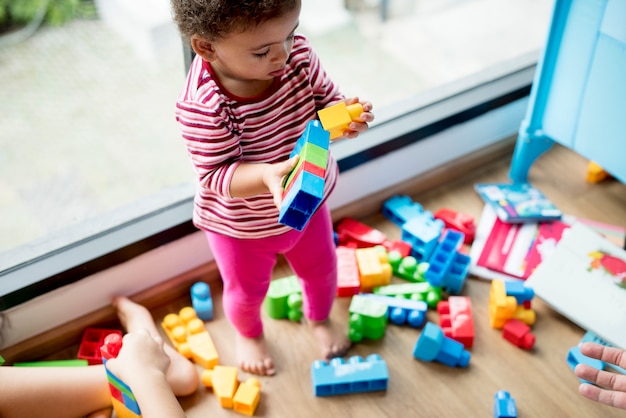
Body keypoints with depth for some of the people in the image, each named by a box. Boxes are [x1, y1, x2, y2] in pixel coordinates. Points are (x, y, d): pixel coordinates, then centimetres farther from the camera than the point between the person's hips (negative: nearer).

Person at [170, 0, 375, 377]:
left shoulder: (299, 54, -22)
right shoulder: (202, 106, -37)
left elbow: (325, 99, -8)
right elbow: (217, 175, -31)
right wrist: (267, 176, -50)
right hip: (241, 225, -4)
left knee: (321, 268, 27)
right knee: (247, 291, 22)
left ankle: (320, 319, 62)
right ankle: (249, 334, 59)